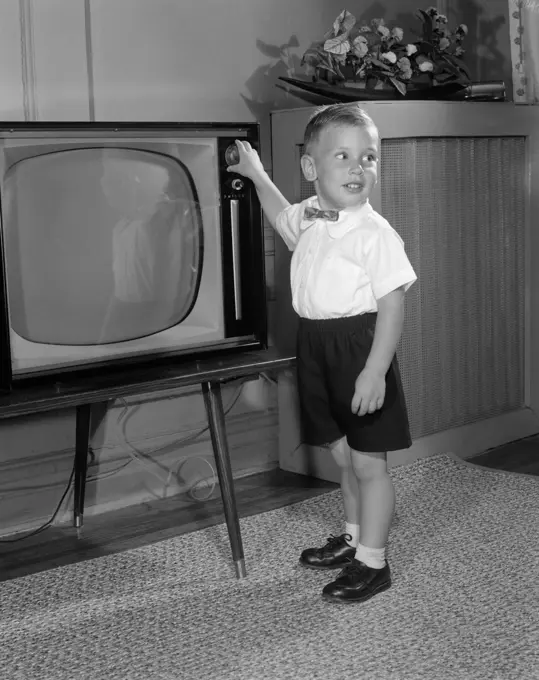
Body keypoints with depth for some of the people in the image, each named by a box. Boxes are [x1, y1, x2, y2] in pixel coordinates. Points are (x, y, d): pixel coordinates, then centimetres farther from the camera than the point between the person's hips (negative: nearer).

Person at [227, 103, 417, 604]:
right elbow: (284, 218, 33)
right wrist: (256, 174, 35)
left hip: (359, 349, -7)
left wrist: (375, 371, -25)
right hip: (317, 346, 7)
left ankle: (372, 562, 13)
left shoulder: (376, 234, -17)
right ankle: (354, 538, 37)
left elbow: (392, 305, -19)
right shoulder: (310, 217, 6)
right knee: (344, 455, 20)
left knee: (367, 460, 2)